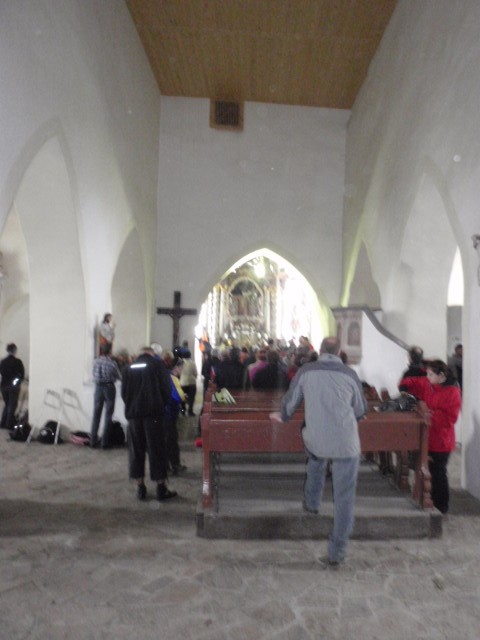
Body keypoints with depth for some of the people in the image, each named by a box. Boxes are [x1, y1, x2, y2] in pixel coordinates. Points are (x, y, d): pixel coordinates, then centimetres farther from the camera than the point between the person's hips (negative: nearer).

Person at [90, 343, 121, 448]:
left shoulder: (95, 361, -3)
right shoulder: (112, 363, -12)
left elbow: (94, 374, 7)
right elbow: (119, 377, -2)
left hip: (98, 388, 3)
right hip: (109, 388, -3)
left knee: (96, 414, 11)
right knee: (108, 415, 4)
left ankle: (93, 440, 13)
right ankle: (104, 442, 5)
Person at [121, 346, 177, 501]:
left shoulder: (130, 367, 9)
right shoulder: (158, 365, 0)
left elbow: (124, 391, 8)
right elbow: (166, 389, -4)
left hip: (133, 413, 3)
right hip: (153, 413, -3)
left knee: (136, 450, 10)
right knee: (156, 450, 2)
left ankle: (140, 487, 14)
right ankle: (161, 488, 6)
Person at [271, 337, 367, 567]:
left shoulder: (306, 371, -1)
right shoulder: (350, 374, 0)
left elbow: (291, 400, 10)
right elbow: (361, 410, 11)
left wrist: (283, 416, 31)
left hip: (316, 441, 1)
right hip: (346, 442, -1)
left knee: (315, 460, 37)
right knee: (344, 498, 9)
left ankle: (311, 503, 44)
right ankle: (336, 553, 14)